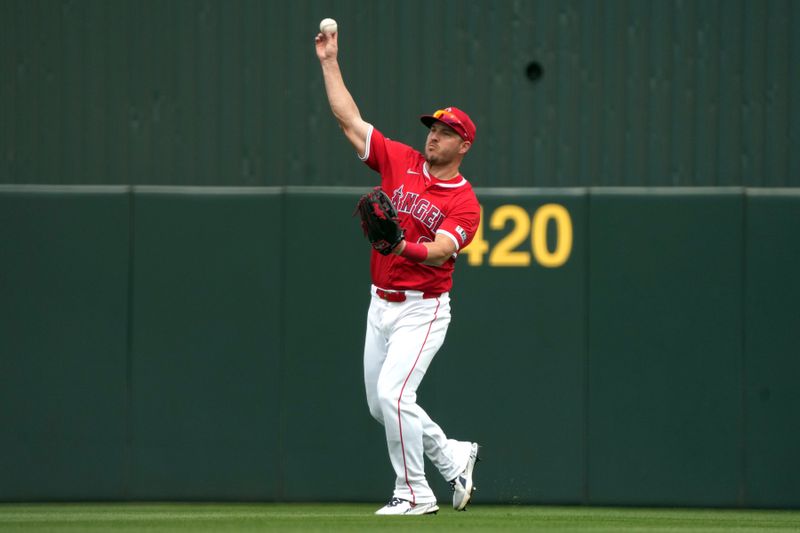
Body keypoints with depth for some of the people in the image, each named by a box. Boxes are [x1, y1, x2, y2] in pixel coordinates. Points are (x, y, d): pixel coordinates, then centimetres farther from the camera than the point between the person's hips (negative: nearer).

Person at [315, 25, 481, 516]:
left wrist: (403, 247, -44)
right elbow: (350, 120, 5)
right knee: (380, 405, 11)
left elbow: (440, 250, -25)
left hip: (423, 309, -6)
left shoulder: (465, 203, -10)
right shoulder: (400, 162, 4)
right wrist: (330, 62, 2)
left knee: (393, 393, -19)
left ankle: (415, 493, -7)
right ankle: (454, 457, 29)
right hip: (382, 304, 6)